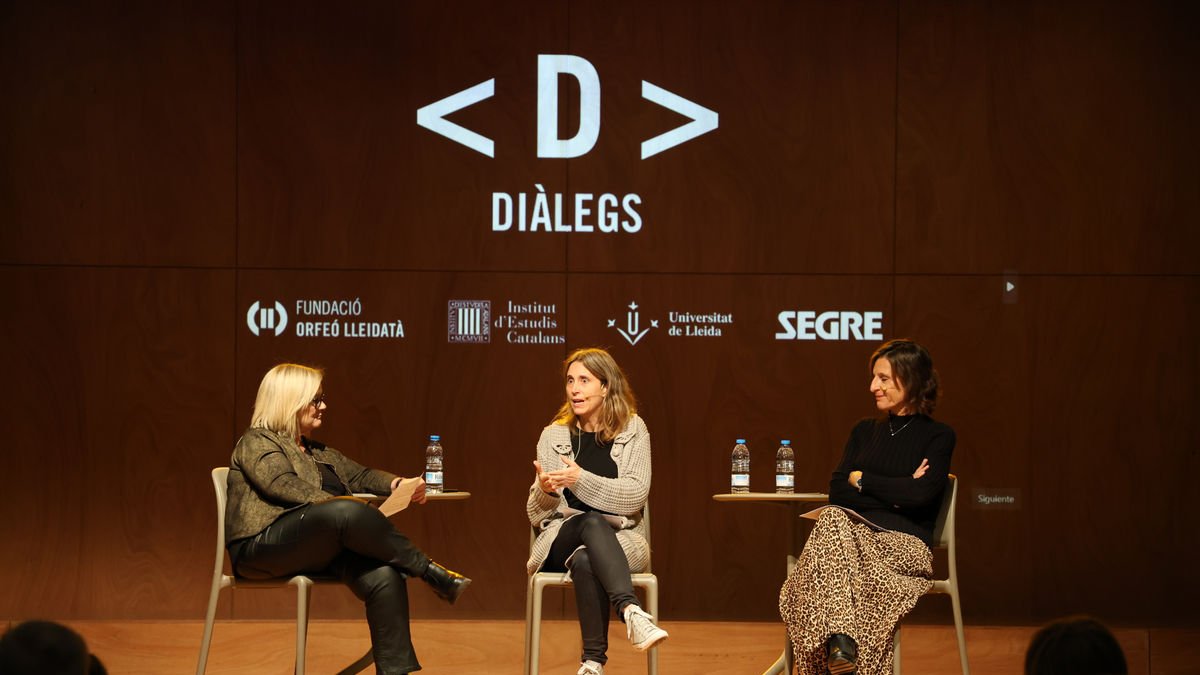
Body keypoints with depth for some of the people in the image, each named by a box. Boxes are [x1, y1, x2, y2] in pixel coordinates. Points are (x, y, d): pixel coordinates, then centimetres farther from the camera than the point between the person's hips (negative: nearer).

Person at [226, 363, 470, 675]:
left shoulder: (320, 453, 30)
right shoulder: (256, 443, 4)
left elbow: (361, 476, 27)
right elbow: (286, 487, -13)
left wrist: (396, 484, 2)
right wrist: (354, 513, -24)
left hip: (318, 552, 7)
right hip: (262, 546, -7)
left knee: (384, 576, -26)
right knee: (348, 512, -35)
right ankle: (429, 571, -22)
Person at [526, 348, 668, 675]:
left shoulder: (632, 431, 5)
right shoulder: (554, 436, 9)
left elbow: (635, 495, -9)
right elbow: (536, 514, 10)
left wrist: (581, 479, -22)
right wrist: (544, 490, -15)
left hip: (621, 538, -1)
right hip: (562, 539, 1)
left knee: (586, 561, -37)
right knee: (593, 521, -37)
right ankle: (631, 611, -55)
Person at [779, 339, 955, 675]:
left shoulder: (938, 436, 8)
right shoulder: (865, 431, 22)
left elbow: (921, 494, -9)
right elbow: (837, 490, 9)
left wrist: (862, 479, 2)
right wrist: (895, 491, -4)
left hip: (906, 543, -4)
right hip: (855, 532, 4)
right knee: (833, 518, -34)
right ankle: (841, 642, -50)